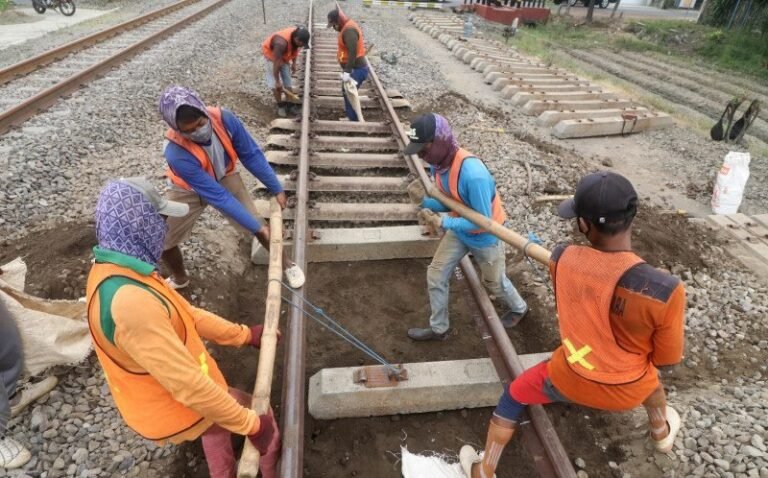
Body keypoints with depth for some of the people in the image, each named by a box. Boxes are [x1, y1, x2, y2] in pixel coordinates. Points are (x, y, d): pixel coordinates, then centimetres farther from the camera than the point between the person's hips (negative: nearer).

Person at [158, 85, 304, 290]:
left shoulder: (224, 119, -33)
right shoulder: (176, 153, -40)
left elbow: (251, 155, -17)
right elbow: (217, 196, -38)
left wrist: (277, 189, -15)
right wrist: (258, 227, -35)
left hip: (224, 178, 2)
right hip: (188, 190, -1)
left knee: (258, 225, -5)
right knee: (162, 241, 0)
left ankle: (286, 264, 21)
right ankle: (179, 278, 32)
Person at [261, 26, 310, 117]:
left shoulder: (297, 35, -21)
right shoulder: (282, 43, -42)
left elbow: (295, 49, 3)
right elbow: (276, 63, -36)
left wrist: (294, 63, 5)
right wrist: (277, 81, -30)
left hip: (284, 57, 6)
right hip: (271, 54, -6)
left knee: (287, 81, 4)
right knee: (275, 84, -8)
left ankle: (290, 105, 11)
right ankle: (281, 106, 5)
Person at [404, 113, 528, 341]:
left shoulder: (473, 173, -39)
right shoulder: (438, 163, -14)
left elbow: (483, 221, -31)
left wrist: (444, 223, -37)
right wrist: (424, 201, -23)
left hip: (485, 236, -6)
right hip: (458, 229, 7)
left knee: (494, 281, 19)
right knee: (435, 275, 8)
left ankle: (518, 308, 53)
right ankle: (438, 328, 29)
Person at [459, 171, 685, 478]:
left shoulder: (562, 259, -26)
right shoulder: (665, 291, -33)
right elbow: (666, 360, -14)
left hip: (570, 379, -1)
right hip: (628, 391, 1)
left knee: (513, 396, 26)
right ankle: (661, 433, 68)